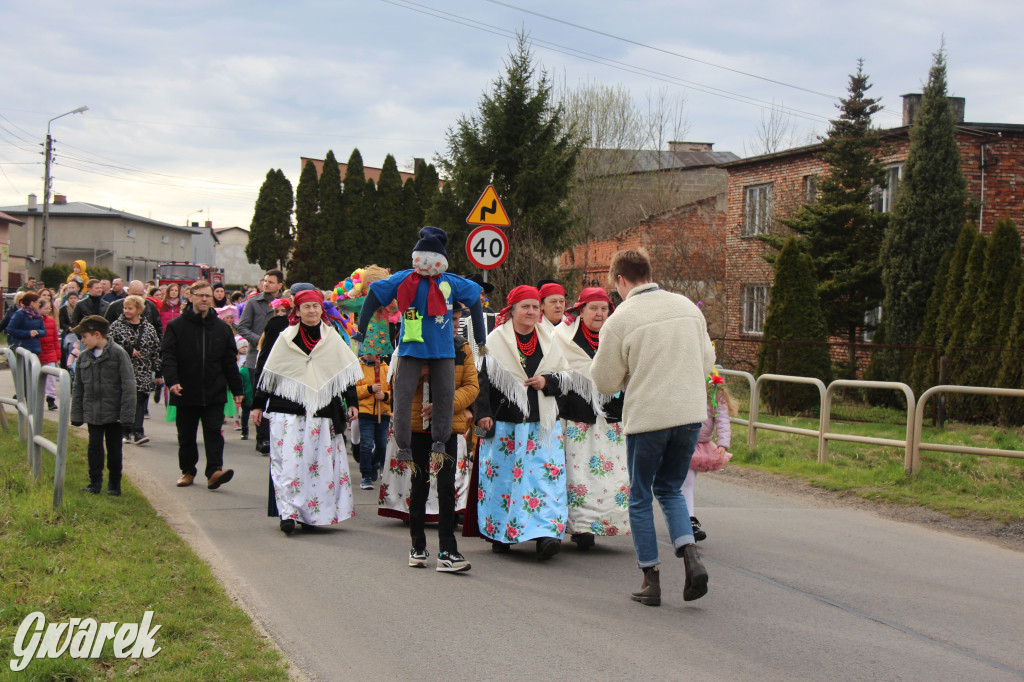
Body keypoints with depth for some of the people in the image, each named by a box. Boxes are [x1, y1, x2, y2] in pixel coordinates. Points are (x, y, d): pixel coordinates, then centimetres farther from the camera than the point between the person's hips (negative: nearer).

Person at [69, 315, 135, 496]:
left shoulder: (118, 353, -9)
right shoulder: (84, 357, 6)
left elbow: (128, 386, -10)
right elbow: (77, 388, 13)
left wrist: (127, 415, -14)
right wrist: (76, 414, 8)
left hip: (114, 413, -4)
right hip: (92, 412, 4)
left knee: (114, 448, 7)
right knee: (94, 447, 3)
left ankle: (114, 483, 19)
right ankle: (95, 482, 12)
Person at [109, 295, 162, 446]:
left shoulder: (149, 328, 9)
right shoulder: (117, 326, 4)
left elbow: (156, 352, 12)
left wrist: (158, 373, 9)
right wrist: (128, 350, -13)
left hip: (142, 374, 1)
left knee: (140, 401, -8)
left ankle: (138, 432, -11)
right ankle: (126, 432, 13)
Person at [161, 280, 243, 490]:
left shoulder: (222, 328, 9)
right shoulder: (176, 326, 1)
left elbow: (230, 361, 12)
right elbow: (167, 356, -6)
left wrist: (236, 389, 11)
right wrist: (172, 381, -22)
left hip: (214, 394, 1)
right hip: (186, 393, 0)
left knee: (213, 433, -8)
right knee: (186, 436, 10)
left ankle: (214, 471, -13)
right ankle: (187, 471, 24)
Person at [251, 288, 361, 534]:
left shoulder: (332, 338, 8)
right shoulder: (286, 338, 4)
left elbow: (347, 372, 12)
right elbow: (267, 374, 8)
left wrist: (352, 403, 6)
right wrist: (258, 405, 8)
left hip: (322, 411, 2)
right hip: (287, 410, -2)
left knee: (319, 463, 3)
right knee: (289, 461, -10)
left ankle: (310, 513, 11)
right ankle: (288, 513, -12)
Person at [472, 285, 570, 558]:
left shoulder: (549, 340, 11)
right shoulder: (495, 341, 0)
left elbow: (565, 375, 15)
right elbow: (482, 379, -2)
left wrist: (547, 381, -6)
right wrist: (483, 413, -11)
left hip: (542, 423, 2)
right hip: (504, 423, -2)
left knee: (545, 477, -9)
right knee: (502, 476, 3)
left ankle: (546, 533, -14)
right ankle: (499, 534, 16)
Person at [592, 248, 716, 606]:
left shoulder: (620, 321, -10)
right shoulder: (688, 307, 5)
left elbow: (605, 382, -3)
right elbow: (707, 361, 13)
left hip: (647, 417, -4)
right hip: (690, 413, 5)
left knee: (640, 498, 11)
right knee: (670, 489, 21)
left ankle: (651, 580, 12)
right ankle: (691, 557, 0)